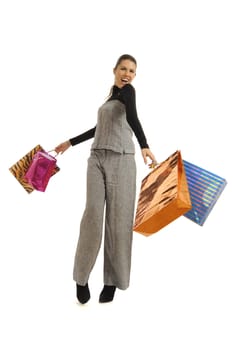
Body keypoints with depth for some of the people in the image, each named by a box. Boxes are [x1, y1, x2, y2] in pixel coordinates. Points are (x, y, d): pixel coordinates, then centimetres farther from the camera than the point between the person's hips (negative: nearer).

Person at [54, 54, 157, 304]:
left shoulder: (127, 91, 4)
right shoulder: (112, 96, 24)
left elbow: (132, 117, -18)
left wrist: (144, 146, -34)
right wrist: (71, 142, 38)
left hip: (121, 161, -5)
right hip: (97, 159, 5)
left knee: (118, 218, -7)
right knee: (93, 213, -8)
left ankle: (112, 280, 1)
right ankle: (81, 277, -3)